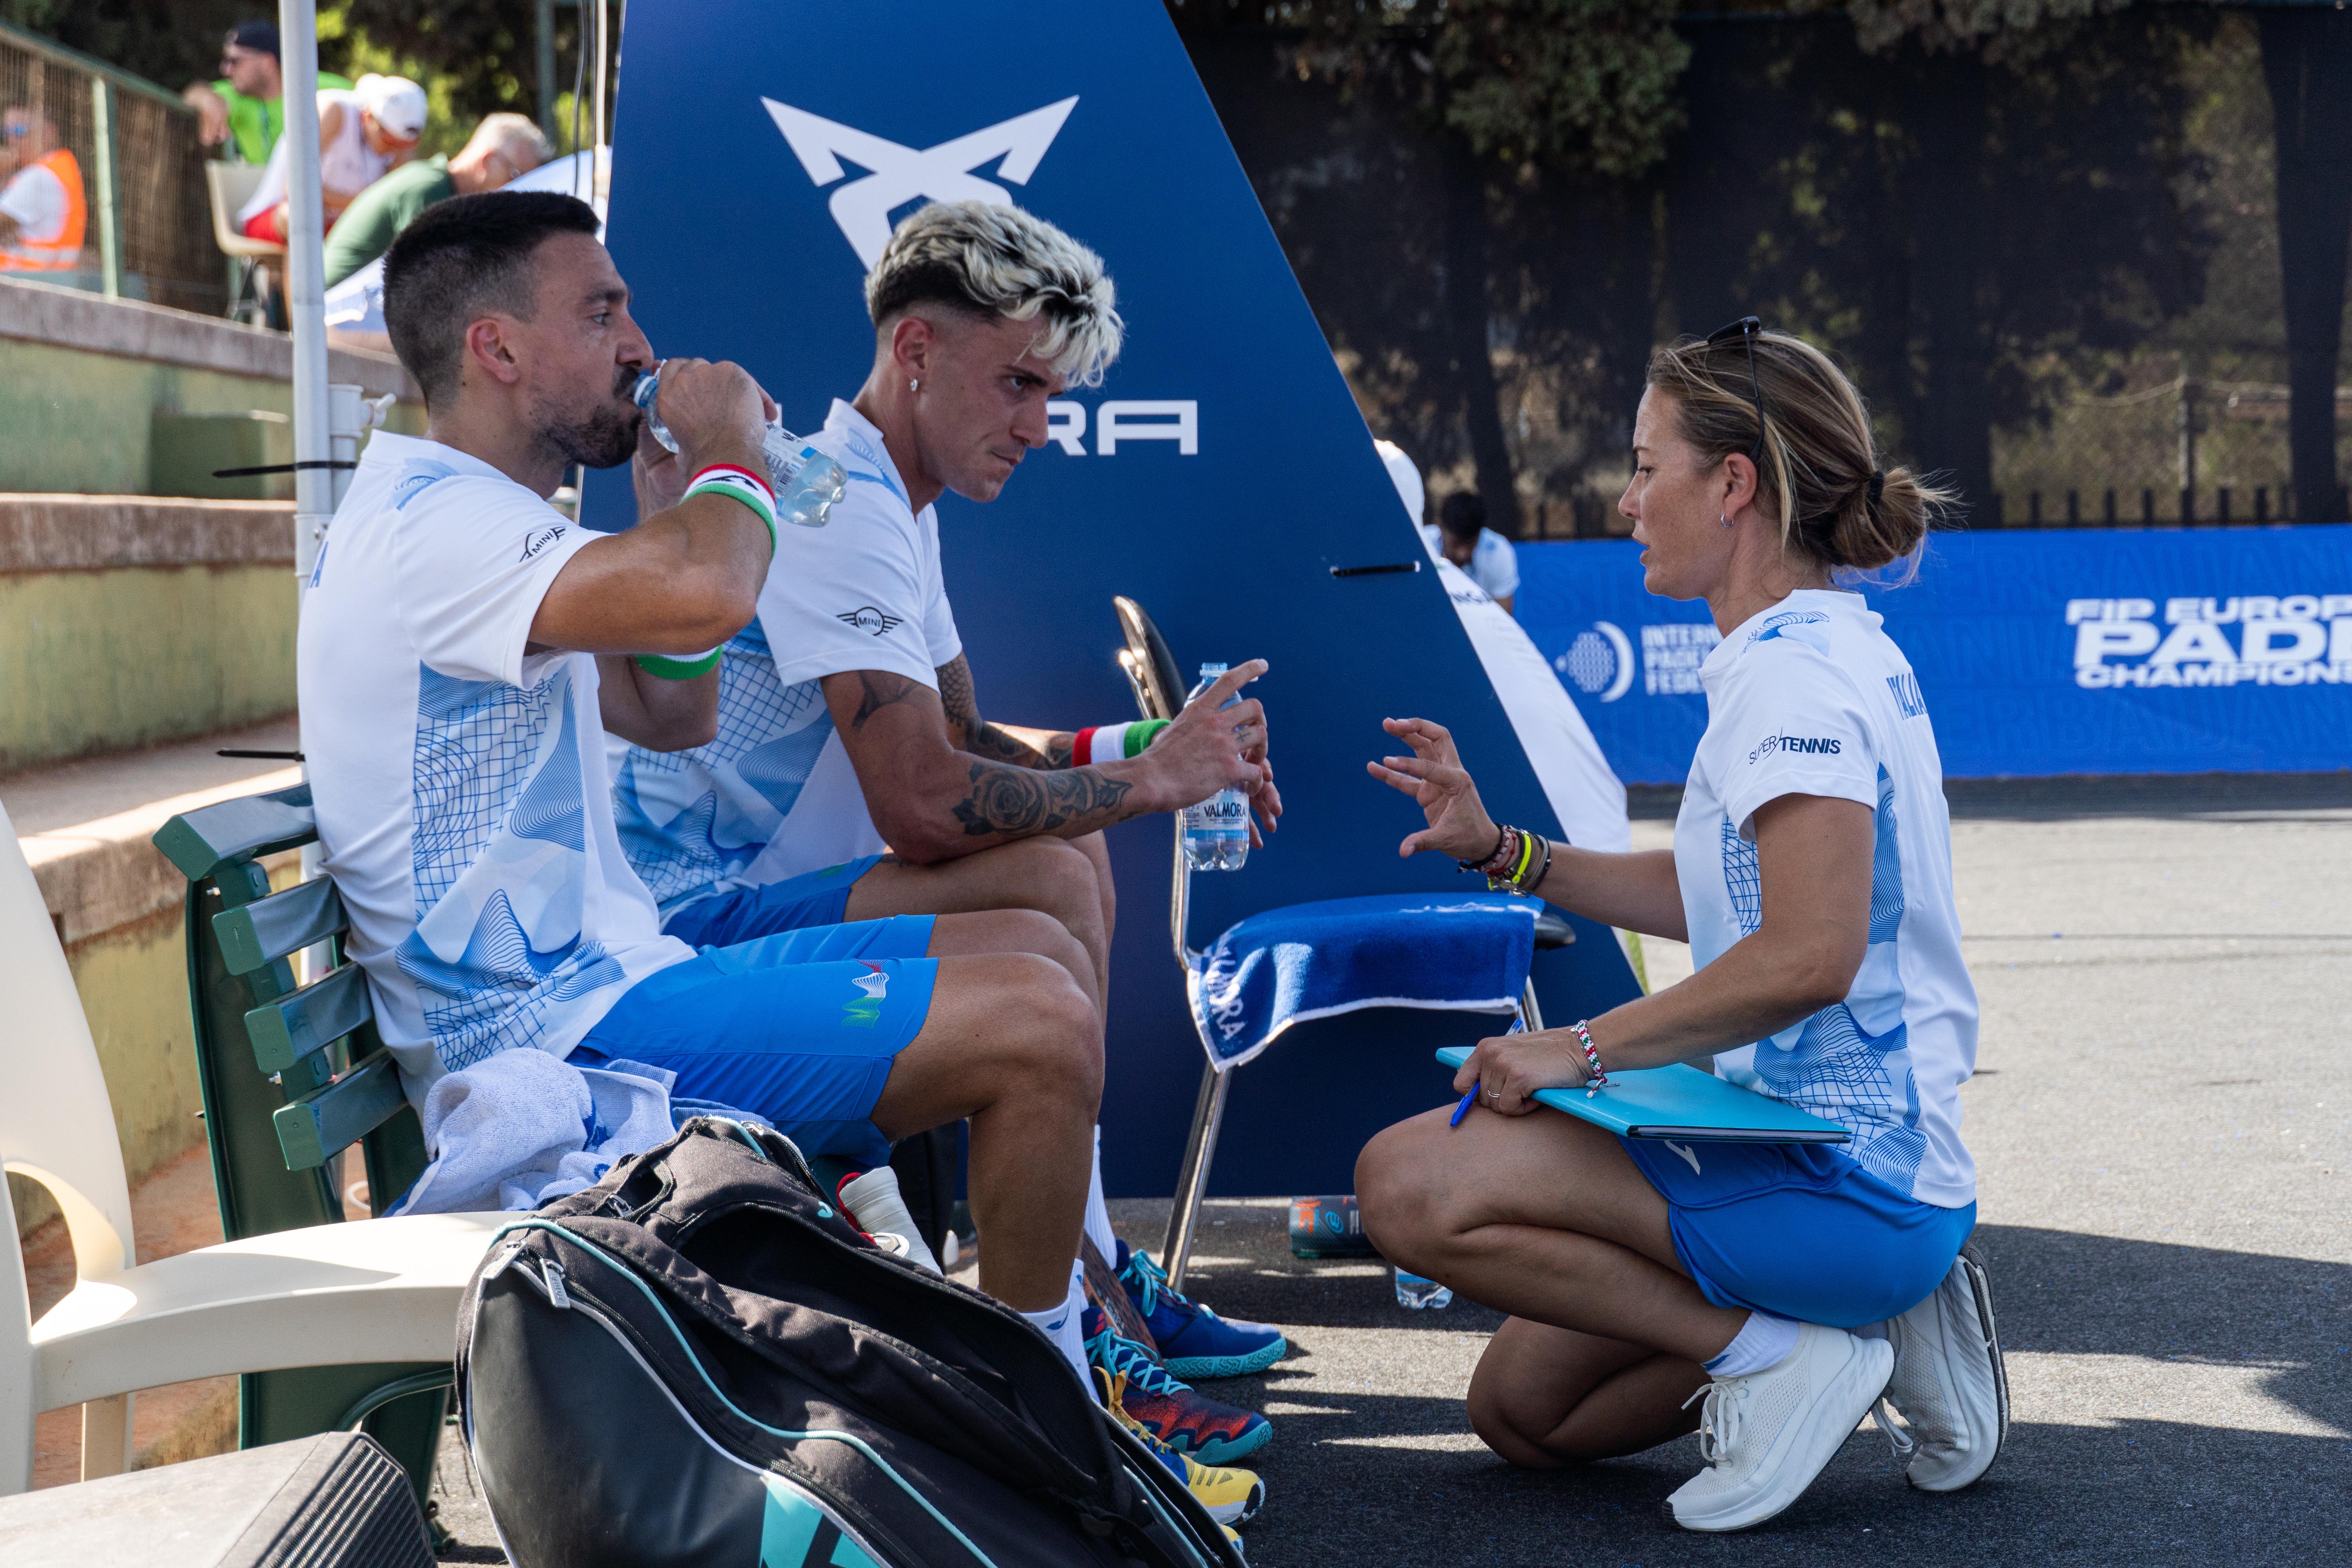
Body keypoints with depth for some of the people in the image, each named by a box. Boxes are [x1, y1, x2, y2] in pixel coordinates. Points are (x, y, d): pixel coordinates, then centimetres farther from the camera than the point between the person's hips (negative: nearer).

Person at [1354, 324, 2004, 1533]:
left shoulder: (1794, 672, -19)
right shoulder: (1819, 653, 13)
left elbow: (1808, 957, -29)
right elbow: (1714, 900, 21)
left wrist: (1585, 1048, -20)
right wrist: (1500, 851, 15)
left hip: (1841, 1183, -10)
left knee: (1411, 1184, -19)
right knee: (1521, 1410, 16)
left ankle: (1774, 1352, -11)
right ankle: (1881, 1313, 11)